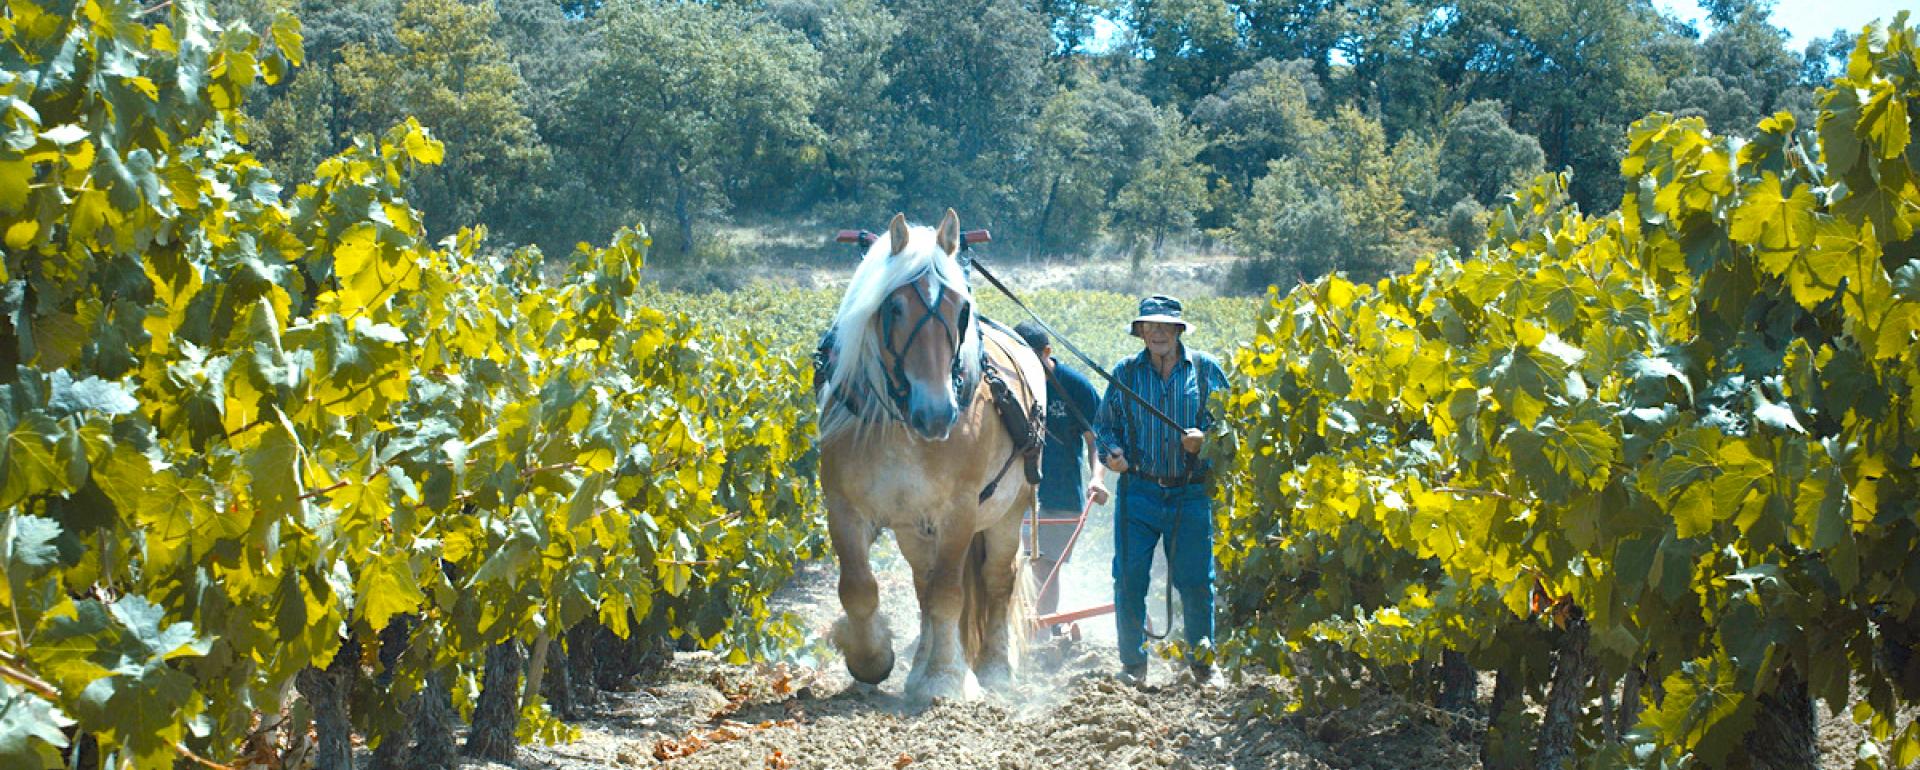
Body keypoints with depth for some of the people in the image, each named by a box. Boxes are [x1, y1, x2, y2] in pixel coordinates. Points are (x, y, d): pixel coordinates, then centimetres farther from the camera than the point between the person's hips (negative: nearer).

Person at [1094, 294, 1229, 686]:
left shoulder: (1206, 370, 4)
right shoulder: (1125, 372, 7)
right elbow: (1104, 423, 14)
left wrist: (1206, 440, -12)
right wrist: (1111, 452, -6)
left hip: (1191, 495, -1)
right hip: (1138, 492, 1)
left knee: (1196, 581, 2)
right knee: (1129, 579, -2)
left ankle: (1202, 661, 19)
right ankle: (1133, 663, 12)